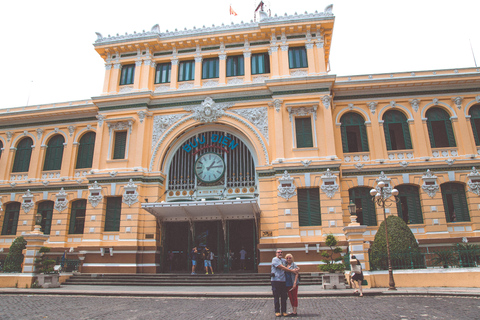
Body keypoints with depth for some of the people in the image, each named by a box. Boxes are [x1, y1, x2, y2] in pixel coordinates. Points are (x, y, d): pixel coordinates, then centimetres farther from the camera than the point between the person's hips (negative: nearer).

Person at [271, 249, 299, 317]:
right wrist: (292, 270, -11)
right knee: (276, 297, 0)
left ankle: (284, 311, 12)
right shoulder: (275, 259, -5)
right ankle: (277, 311, 9)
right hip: (276, 280, -6)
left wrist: (297, 268, 5)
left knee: (284, 297, 5)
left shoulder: (283, 260, 17)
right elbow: (282, 268, -12)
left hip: (283, 281, 6)